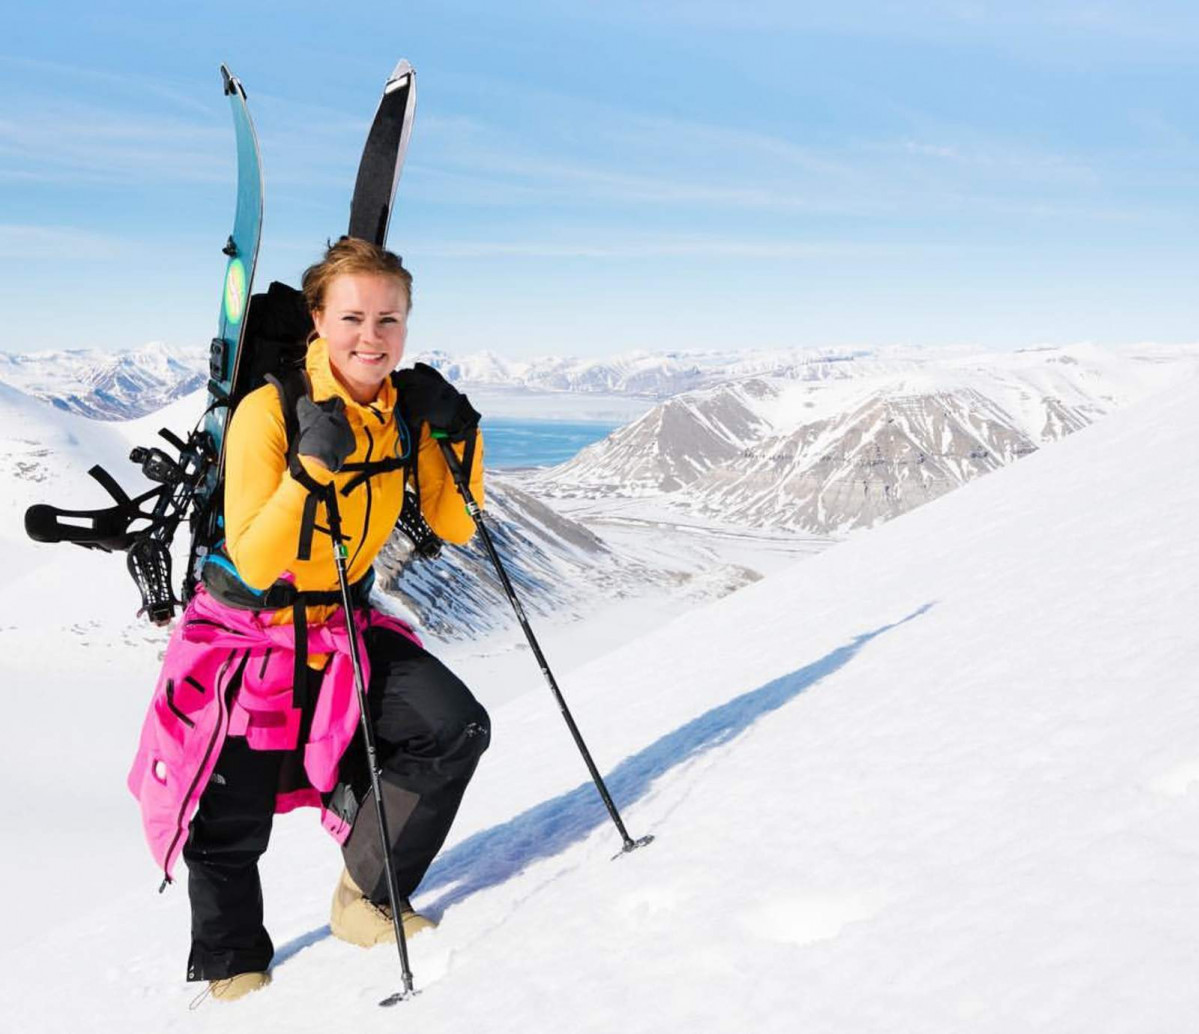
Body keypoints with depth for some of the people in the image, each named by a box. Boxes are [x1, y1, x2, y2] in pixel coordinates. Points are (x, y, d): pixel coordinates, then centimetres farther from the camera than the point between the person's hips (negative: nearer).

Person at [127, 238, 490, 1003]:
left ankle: (367, 900, 7)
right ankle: (230, 963, 34)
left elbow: (454, 526, 0)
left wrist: (458, 437, -14)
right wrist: (312, 467, -39)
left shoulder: (406, 408, -6)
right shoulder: (269, 411, -23)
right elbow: (254, 564, -28)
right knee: (231, 830, 3)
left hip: (343, 629, 5)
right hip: (247, 633, -4)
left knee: (455, 729, -12)